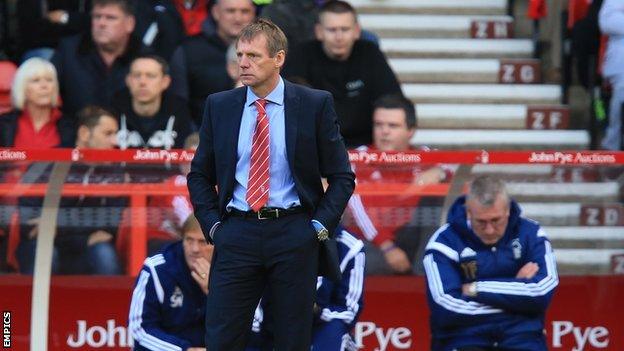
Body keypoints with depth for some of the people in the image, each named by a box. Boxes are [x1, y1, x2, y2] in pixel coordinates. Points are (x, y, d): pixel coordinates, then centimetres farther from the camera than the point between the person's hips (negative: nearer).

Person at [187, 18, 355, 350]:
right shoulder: (219, 106, 7)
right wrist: (213, 224, 3)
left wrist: (320, 226, -5)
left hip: (294, 235, -2)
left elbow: (342, 176, 4)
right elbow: (200, 174, 15)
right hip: (237, 233, 2)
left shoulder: (315, 104, 1)